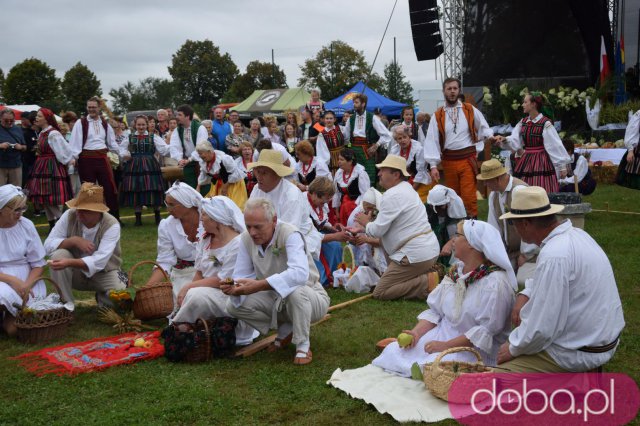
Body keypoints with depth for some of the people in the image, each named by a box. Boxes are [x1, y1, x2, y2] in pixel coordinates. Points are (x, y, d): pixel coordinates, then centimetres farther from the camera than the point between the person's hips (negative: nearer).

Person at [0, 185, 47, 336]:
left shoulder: (26, 225, 1)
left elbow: (38, 264, 4)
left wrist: (26, 284, -15)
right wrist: (13, 281, -24)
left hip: (26, 280, 2)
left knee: (12, 328, -20)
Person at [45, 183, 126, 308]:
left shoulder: (112, 225, -23)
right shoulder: (69, 216, -14)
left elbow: (99, 261, -33)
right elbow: (48, 245, -14)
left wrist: (69, 262, -47)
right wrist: (73, 240, -31)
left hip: (104, 273, -2)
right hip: (76, 272, 2)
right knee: (58, 255, -28)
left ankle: (102, 298, 9)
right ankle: (67, 304, -13)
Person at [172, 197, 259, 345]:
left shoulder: (238, 244, -17)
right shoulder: (205, 238, 8)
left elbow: (222, 281, -17)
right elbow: (199, 273, 8)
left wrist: (189, 287, -13)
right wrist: (187, 291, -11)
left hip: (232, 298, -7)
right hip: (208, 291, 7)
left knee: (197, 296, -28)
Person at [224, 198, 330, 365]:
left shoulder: (290, 235, -27)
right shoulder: (246, 238, -8)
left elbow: (300, 273, -43)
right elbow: (241, 276, -6)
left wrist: (260, 285, -50)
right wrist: (235, 287, -32)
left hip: (310, 298, -6)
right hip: (275, 300, 6)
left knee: (296, 291, -40)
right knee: (233, 306, -12)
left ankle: (303, 345, -14)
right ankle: (286, 330, 5)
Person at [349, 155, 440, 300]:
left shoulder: (392, 196, -16)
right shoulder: (406, 188, 15)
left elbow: (377, 230, -14)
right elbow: (385, 227, 22)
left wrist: (366, 223, 7)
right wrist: (362, 229, 20)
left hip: (416, 254, -10)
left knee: (380, 293, -4)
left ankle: (429, 282, -12)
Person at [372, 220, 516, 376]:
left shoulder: (495, 282, -17)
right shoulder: (456, 271, 8)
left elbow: (486, 331, -21)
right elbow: (435, 310, 10)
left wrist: (446, 345, -22)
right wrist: (416, 332, -8)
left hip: (473, 348, -7)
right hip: (443, 333, 7)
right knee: (393, 351, -7)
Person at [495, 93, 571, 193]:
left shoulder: (546, 124, -10)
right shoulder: (523, 122, 9)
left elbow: (555, 145, -10)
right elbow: (515, 141, 3)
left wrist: (562, 166, -10)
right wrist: (504, 140, -18)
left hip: (542, 162, -6)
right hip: (526, 162, 6)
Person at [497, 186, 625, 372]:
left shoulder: (554, 256, -29)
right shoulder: (575, 233, 1)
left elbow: (542, 328, -27)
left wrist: (513, 348, -10)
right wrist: (525, 294, 3)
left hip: (582, 352, -9)